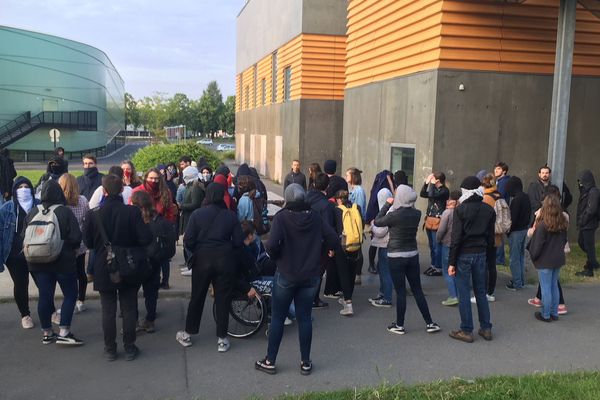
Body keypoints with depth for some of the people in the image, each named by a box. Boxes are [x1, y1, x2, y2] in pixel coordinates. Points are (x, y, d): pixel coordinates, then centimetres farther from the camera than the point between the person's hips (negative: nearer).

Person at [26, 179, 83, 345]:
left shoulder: (32, 212, 1)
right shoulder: (65, 212, -13)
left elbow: (25, 236, 6)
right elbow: (76, 237, -15)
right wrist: (72, 248, 5)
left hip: (38, 262, 5)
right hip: (63, 261, -4)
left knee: (45, 296, 10)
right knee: (70, 295, 6)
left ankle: (47, 333, 20)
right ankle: (64, 333, 1)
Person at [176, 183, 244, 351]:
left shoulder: (197, 214, -7)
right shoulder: (231, 215, -5)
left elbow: (188, 241, -9)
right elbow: (239, 241, -5)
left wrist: (197, 250, 10)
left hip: (202, 260, 0)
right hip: (225, 261, 0)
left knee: (197, 298, 14)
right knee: (223, 299, 8)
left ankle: (187, 334, 26)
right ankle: (222, 339, 13)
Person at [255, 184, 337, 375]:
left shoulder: (282, 216, -12)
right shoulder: (314, 217, -1)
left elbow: (272, 244, -23)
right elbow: (332, 238, -3)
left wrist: (276, 257, -4)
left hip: (286, 275, -3)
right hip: (311, 276, 3)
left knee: (277, 318, 9)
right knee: (304, 318, 11)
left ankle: (270, 361, 18)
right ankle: (305, 362, 18)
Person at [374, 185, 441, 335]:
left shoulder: (394, 215, -19)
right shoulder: (417, 214, -3)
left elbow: (377, 221, -4)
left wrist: (387, 204, 3)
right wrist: (392, 205, 5)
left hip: (396, 257, -5)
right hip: (413, 255, 5)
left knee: (400, 292, 3)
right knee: (417, 290, 13)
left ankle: (399, 325, 14)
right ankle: (430, 323, 17)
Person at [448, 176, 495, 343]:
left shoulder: (460, 209, -12)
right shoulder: (489, 210, 4)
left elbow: (456, 237, -14)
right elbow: (491, 236, 7)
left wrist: (451, 262, -10)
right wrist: (488, 256, 15)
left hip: (463, 254, -5)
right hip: (481, 254, 5)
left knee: (464, 294, 2)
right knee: (481, 292, 15)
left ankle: (466, 331, 8)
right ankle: (486, 328, 21)